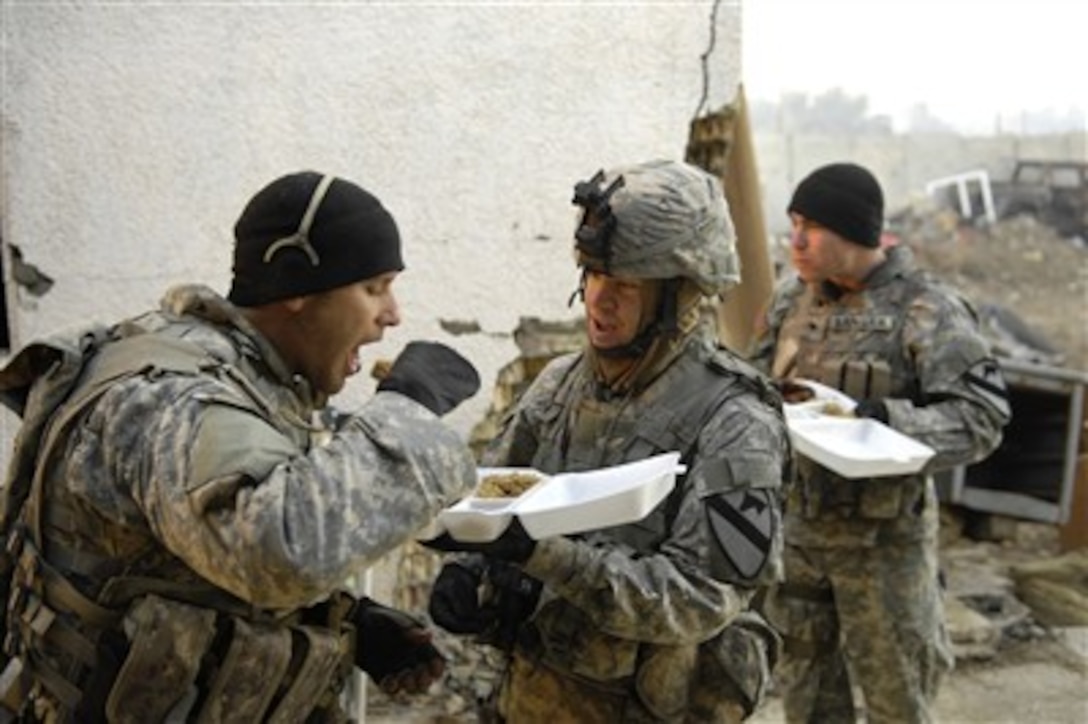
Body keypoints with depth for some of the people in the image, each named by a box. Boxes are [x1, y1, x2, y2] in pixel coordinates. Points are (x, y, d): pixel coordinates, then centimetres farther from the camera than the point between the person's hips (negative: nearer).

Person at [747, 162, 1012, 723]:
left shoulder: (926, 311, -13)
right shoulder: (791, 299, 5)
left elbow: (983, 416, -17)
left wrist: (891, 420, -31)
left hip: (883, 536, -5)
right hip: (795, 525, 5)